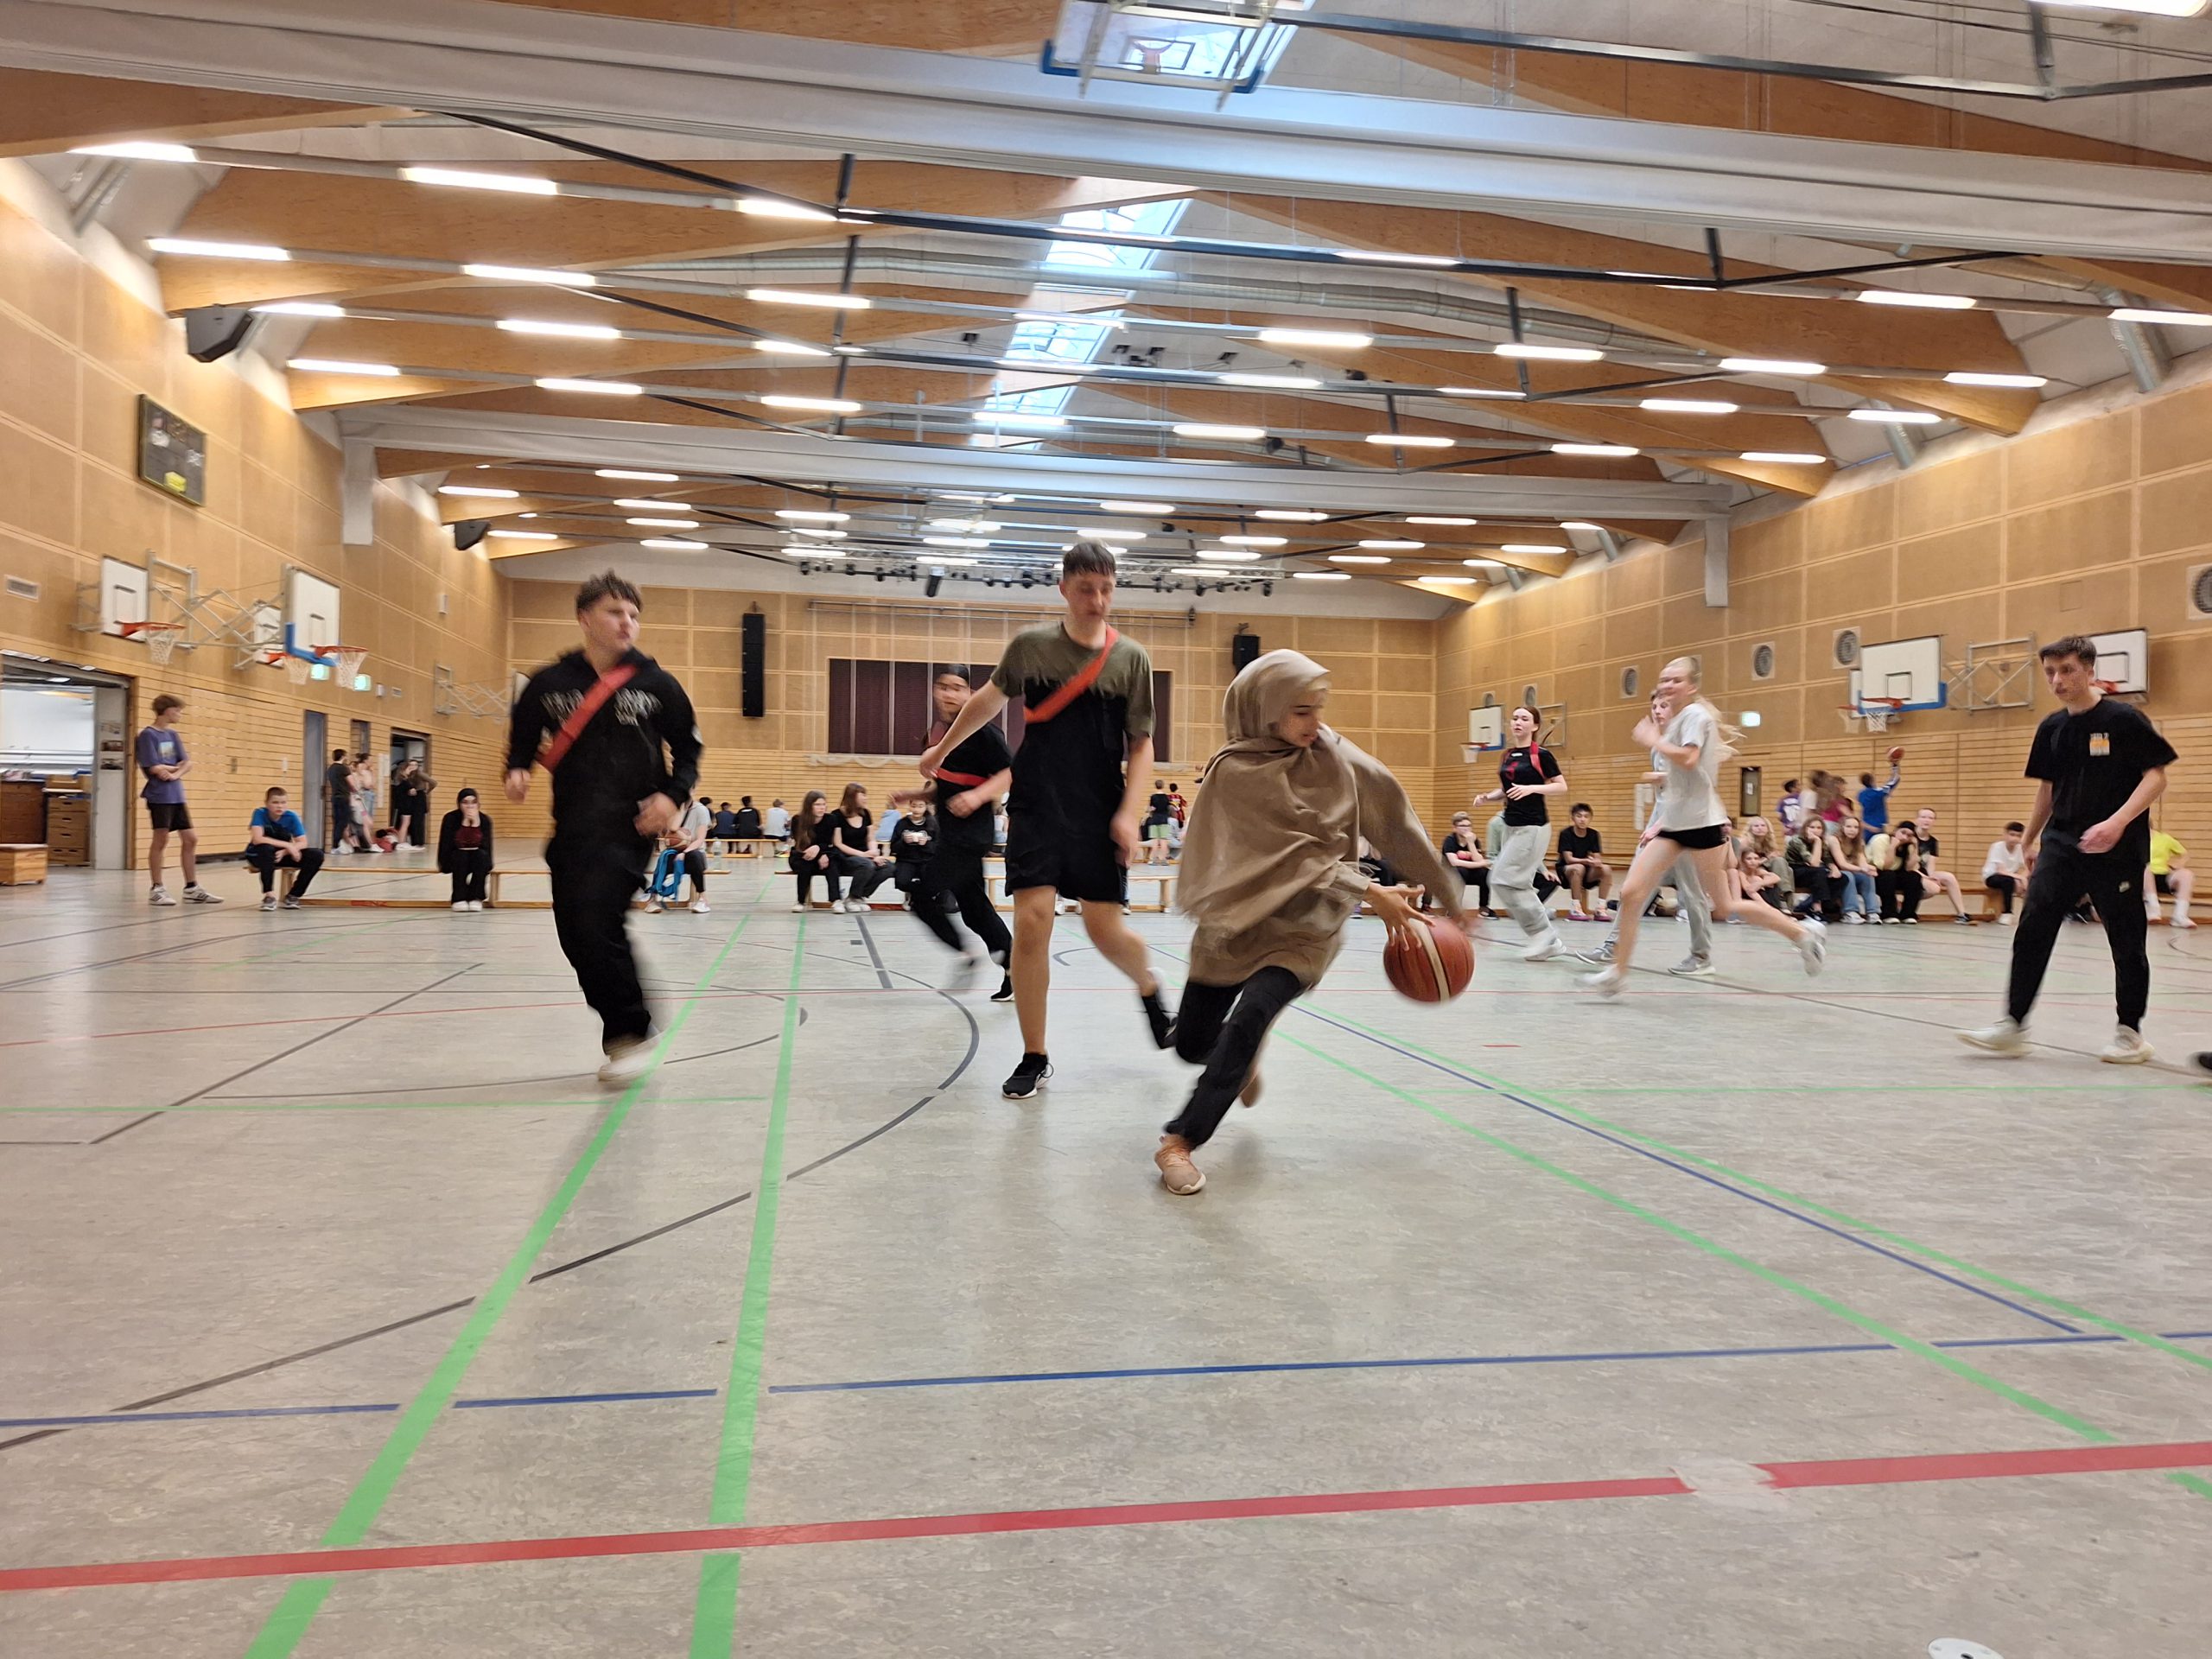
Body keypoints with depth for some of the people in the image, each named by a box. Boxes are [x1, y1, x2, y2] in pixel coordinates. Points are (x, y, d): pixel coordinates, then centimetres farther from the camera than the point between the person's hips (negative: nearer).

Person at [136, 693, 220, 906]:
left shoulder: (173, 734, 13)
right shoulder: (148, 735, -9)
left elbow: (187, 763, 7)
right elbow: (156, 769, -15)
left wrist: (174, 774, -12)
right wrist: (177, 766, 1)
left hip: (177, 796, 7)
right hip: (159, 797, -7)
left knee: (191, 839, 7)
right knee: (161, 841, -2)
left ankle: (192, 888, 14)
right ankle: (156, 889, 8)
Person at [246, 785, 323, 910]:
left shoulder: (291, 816, -11)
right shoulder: (260, 813, -19)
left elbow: (303, 843, -14)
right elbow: (257, 839, -33)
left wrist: (285, 851, -32)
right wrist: (287, 845, -33)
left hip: (283, 855, 3)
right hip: (259, 856, -3)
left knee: (317, 855, -18)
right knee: (266, 848, -39)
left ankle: (294, 895, -6)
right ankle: (269, 895, -26)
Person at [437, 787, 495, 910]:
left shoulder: (484, 820, -8)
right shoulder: (450, 818, -11)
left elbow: (486, 848, -15)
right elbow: (446, 846, -14)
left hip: (478, 862, 1)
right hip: (456, 860, -1)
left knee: (481, 854, -31)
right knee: (461, 855, -33)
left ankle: (476, 898, -25)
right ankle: (459, 899, -26)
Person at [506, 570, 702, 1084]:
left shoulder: (656, 684, 0)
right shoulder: (550, 683, 5)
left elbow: (688, 749, 8)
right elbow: (523, 738, 16)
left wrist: (672, 796, -8)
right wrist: (517, 771, -5)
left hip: (629, 827, -4)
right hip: (571, 829, 4)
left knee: (599, 926, -18)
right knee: (575, 936, 4)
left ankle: (632, 1034, -2)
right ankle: (623, 1029, 21)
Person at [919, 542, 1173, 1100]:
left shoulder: (1131, 658, -1)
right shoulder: (1030, 645, 0)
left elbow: (1141, 744, 1)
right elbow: (990, 698, 18)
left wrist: (1128, 812, -10)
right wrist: (943, 748, 26)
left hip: (1099, 815, 0)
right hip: (1037, 808, 0)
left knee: (1106, 929, 0)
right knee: (1032, 922, -10)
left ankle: (1150, 991, 36)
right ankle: (1034, 1058, 5)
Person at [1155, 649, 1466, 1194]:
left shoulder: (1337, 758, -4)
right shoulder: (1235, 770, -12)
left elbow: (1396, 824, 3)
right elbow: (1290, 853, -17)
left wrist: (1448, 895, 6)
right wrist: (1366, 892, -23)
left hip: (1305, 926, 0)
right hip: (1239, 918, 0)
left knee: (1249, 1017, -25)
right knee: (1193, 1043, 7)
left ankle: (1181, 1139, -12)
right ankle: (1244, 1060, 45)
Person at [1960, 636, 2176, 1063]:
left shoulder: (2124, 719, -8)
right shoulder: (2051, 728, 8)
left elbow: (2156, 777, -11)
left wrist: (2118, 821, -25)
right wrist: (2030, 842, 21)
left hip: (2117, 850, -5)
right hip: (2061, 844, 5)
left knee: (2126, 940, 6)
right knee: (2032, 930, -6)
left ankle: (2130, 1032, 19)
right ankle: (2013, 1025, -3)